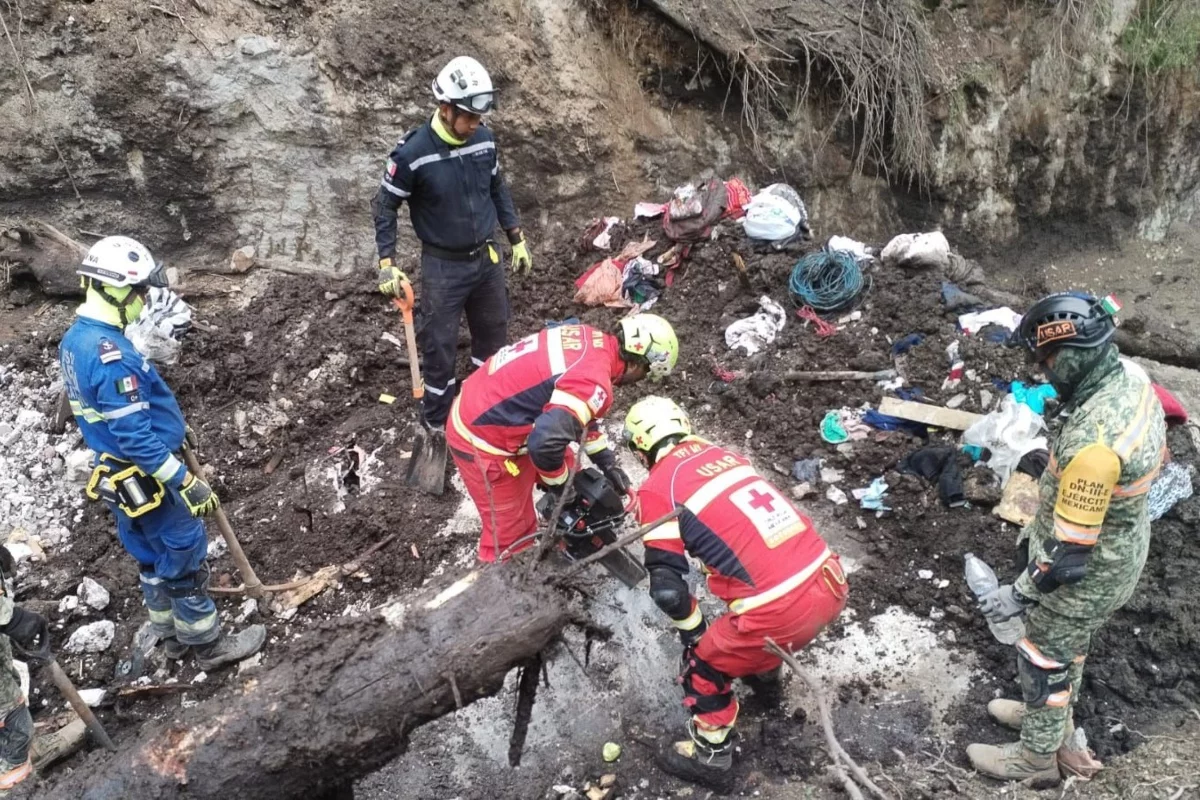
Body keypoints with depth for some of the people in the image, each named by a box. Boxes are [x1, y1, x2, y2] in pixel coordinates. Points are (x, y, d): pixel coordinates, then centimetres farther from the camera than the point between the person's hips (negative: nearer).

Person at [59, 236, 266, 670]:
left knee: (153, 558, 23)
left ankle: (172, 634, 39)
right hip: (148, 478, -10)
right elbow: (133, 435, -29)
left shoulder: (74, 339, 2)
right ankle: (209, 645, 21)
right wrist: (186, 481, -25)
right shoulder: (110, 355, -29)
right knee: (185, 561, 6)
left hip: (120, 476, 10)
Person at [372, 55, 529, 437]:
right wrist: (387, 264, -14)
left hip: (487, 258, 5)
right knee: (439, 345, 5)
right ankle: (437, 424, 23)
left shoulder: (484, 139, -6)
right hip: (443, 267, -5)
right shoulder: (413, 153, -21)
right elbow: (385, 206, -9)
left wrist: (517, 239, 13)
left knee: (494, 333, 20)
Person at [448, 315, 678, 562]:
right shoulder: (593, 384, -27)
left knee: (566, 467, 24)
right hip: (483, 440, -10)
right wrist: (559, 483, -18)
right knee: (511, 533, 3)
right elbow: (545, 442, -39)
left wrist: (607, 463, 16)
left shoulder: (590, 340, 1)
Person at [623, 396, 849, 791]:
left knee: (706, 665, 19)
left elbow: (667, 586, -5)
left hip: (781, 611, -7)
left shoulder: (657, 490, -3)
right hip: (829, 583, 7)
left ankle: (709, 757, 34)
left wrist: (693, 632, 14)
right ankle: (764, 673, 62)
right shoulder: (723, 454, 15)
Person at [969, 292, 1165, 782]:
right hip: (1122, 553, 8)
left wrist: (1019, 594, -15)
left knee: (1044, 662, 16)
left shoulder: (1092, 442, -40)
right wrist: (1042, 526, 18)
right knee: (1069, 647, 31)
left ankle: (1037, 757, 39)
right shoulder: (1135, 389, -11)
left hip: (1085, 577, -8)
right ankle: (1054, 718, 55)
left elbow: (1069, 552, -31)